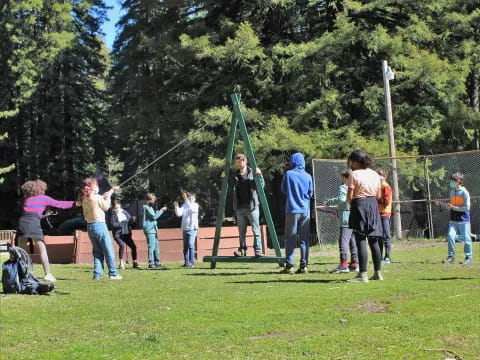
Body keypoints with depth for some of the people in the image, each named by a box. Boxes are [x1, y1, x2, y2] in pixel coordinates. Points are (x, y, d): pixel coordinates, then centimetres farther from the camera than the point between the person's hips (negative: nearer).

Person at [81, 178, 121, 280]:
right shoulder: (97, 197, -13)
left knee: (97, 251, 13)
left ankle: (97, 274, 7)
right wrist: (109, 196, 11)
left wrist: (111, 191, 22)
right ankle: (113, 273, 1)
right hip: (99, 225, -7)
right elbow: (106, 207, 0)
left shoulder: (85, 199, 8)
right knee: (109, 251, 0)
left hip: (90, 226, 7)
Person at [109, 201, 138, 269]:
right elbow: (113, 224, -15)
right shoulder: (112, 215, -4)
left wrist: (132, 219, -9)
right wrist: (122, 224, -20)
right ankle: (121, 263, -18)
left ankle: (135, 263, 14)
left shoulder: (124, 212, 9)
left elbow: (131, 222, 13)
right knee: (122, 245, -27)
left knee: (133, 247, -2)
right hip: (118, 234, -5)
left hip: (126, 234, 5)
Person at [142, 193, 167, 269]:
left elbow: (154, 215, 22)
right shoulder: (147, 207, -11)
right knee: (151, 246, -10)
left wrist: (160, 211, 12)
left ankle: (157, 263, 15)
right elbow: (154, 216, -16)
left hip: (153, 229, 10)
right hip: (149, 229, -10)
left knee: (156, 247, 11)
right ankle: (151, 264, -9)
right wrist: (162, 210, -8)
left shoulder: (150, 207, 20)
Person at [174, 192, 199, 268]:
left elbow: (192, 209, -23)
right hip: (185, 228, 5)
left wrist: (187, 201, -30)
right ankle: (187, 262, 17)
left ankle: (191, 262, -17)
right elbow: (179, 214, -2)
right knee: (185, 246, 8)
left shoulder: (195, 205, 0)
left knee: (191, 244, -17)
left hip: (192, 228, -5)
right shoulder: (184, 205, 10)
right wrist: (176, 207, -18)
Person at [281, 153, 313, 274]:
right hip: (305, 211, 2)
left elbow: (283, 190, 7)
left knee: (290, 239, 3)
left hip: (292, 210, -2)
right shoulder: (308, 176, 0)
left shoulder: (288, 174, -5)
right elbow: (310, 193, 8)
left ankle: (289, 265, 0)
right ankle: (304, 265, 4)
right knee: (304, 239, 7)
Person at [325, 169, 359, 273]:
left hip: (346, 219, -8)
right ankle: (354, 263, 13)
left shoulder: (343, 187, -6)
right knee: (353, 241, 12)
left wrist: (329, 202, -8)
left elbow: (341, 199, -21)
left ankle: (343, 264, -16)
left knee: (343, 240, -10)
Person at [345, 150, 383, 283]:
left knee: (361, 241, -6)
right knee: (374, 241, 12)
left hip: (359, 206, -7)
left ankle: (363, 275, -9)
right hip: (373, 206, 7)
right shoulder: (375, 174, 10)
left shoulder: (354, 175, -9)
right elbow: (378, 195, 12)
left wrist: (351, 203, 7)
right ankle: (378, 273, 13)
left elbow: (349, 197, -12)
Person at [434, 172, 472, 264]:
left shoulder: (464, 192, -10)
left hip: (463, 220, -6)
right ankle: (451, 256, 1)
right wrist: (441, 204, 4)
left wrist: (454, 207, -18)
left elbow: (467, 207, -14)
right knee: (450, 236, -7)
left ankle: (469, 257, 11)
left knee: (466, 238, -1)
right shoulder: (452, 192, 12)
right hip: (453, 220, 6)